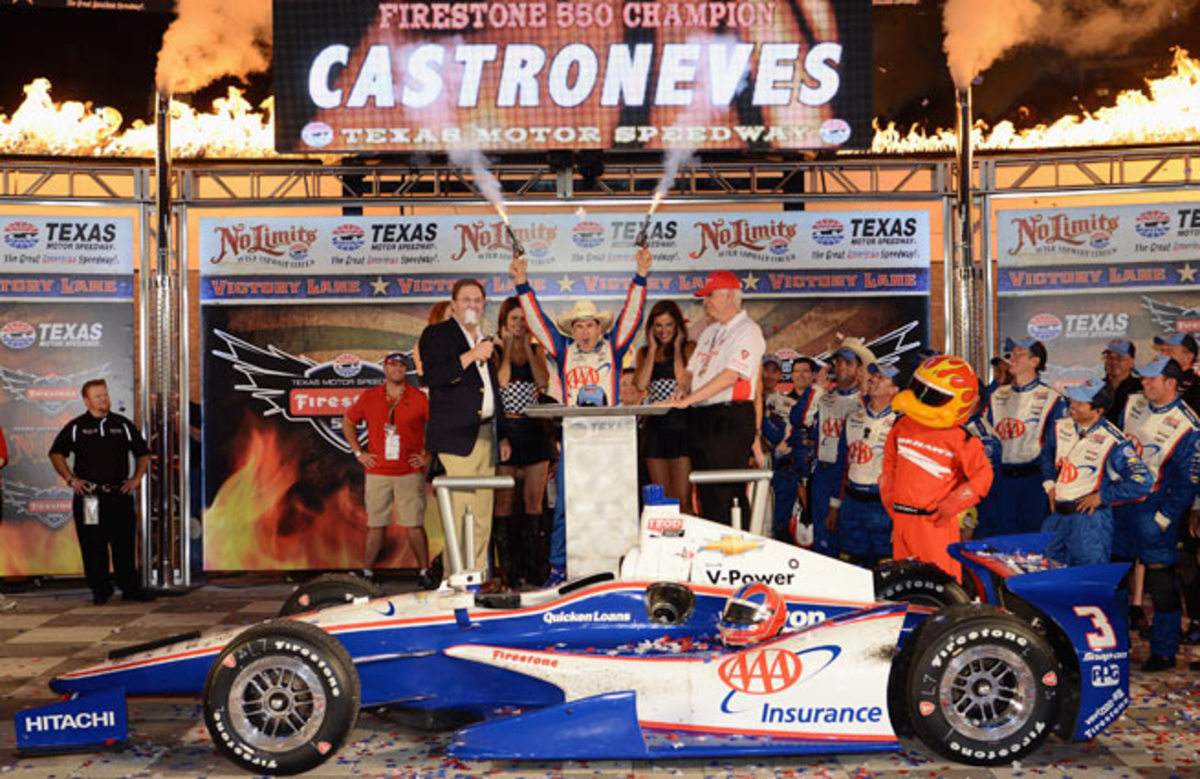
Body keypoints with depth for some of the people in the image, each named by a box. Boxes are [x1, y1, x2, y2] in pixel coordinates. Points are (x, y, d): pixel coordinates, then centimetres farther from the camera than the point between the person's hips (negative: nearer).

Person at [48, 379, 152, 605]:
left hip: (120, 493, 2)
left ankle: (131, 588, 9)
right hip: (89, 496, -1)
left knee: (124, 544, 3)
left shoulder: (123, 425, 11)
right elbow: (56, 453, 7)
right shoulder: (76, 427, 5)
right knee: (93, 545, 0)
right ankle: (100, 590, 9)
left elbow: (143, 453, 17)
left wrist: (136, 478, 5)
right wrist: (70, 479, -3)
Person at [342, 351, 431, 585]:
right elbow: (347, 423, 19)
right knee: (375, 526, 6)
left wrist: (428, 455, 1)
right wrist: (358, 452, 11)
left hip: (410, 473, -2)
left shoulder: (419, 398, 0)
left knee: (414, 526, -3)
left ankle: (424, 572, 6)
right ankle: (366, 574, 15)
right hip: (377, 473, 2)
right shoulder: (369, 397, 6)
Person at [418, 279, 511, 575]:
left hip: (485, 435, 7)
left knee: (483, 512, 6)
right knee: (460, 509, -11)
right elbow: (432, 376, -15)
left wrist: (502, 435, 21)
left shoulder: (486, 341, 21)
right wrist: (469, 357, -19)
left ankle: (478, 573, 12)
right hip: (456, 436, -7)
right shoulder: (436, 334, 1)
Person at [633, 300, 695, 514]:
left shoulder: (689, 347, 3)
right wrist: (653, 348, 4)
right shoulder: (644, 352, 15)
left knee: (682, 501, -8)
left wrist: (677, 347, -3)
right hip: (655, 426, 5)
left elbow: (683, 380, -14)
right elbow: (641, 384, -3)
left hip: (681, 424, -5)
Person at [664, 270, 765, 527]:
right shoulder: (710, 331, 20)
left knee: (726, 496, -8)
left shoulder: (747, 331, -8)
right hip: (700, 418, 9)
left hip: (730, 418, -8)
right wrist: (683, 389, 1)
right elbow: (692, 368, 25)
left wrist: (688, 400, -22)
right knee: (706, 494, 11)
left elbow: (731, 375, -19)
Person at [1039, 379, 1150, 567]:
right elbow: (1047, 453, 25)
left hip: (1089, 518, -6)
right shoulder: (1061, 427, 3)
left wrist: (1101, 496, -16)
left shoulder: (1112, 441, -17)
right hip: (1056, 514, 6)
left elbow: (1142, 482, -20)